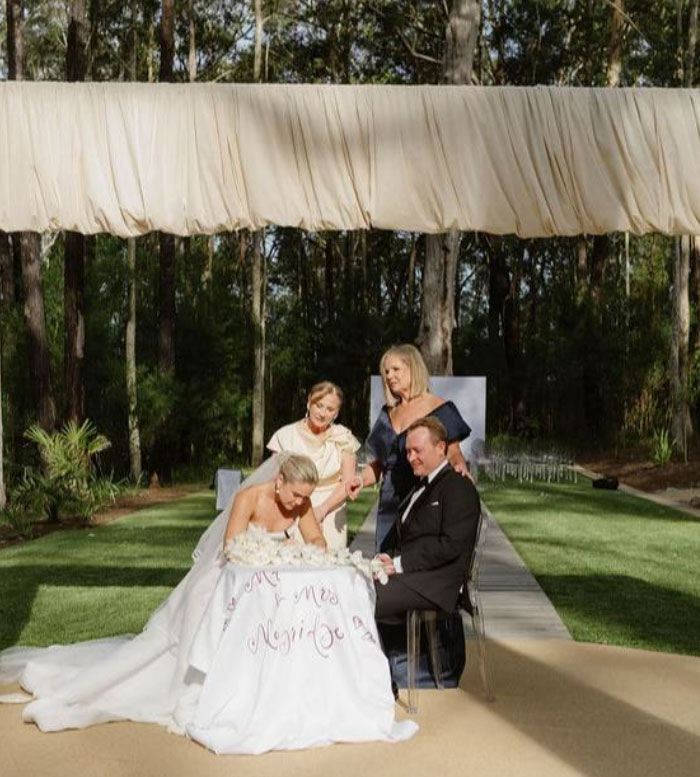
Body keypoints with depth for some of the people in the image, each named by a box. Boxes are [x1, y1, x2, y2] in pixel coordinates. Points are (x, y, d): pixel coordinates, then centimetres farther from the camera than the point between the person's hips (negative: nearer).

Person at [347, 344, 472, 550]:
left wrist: (460, 466, -21)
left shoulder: (439, 409, 0)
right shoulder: (388, 413, 16)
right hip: (391, 502, 5)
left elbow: (453, 453, 0)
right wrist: (362, 479, 1)